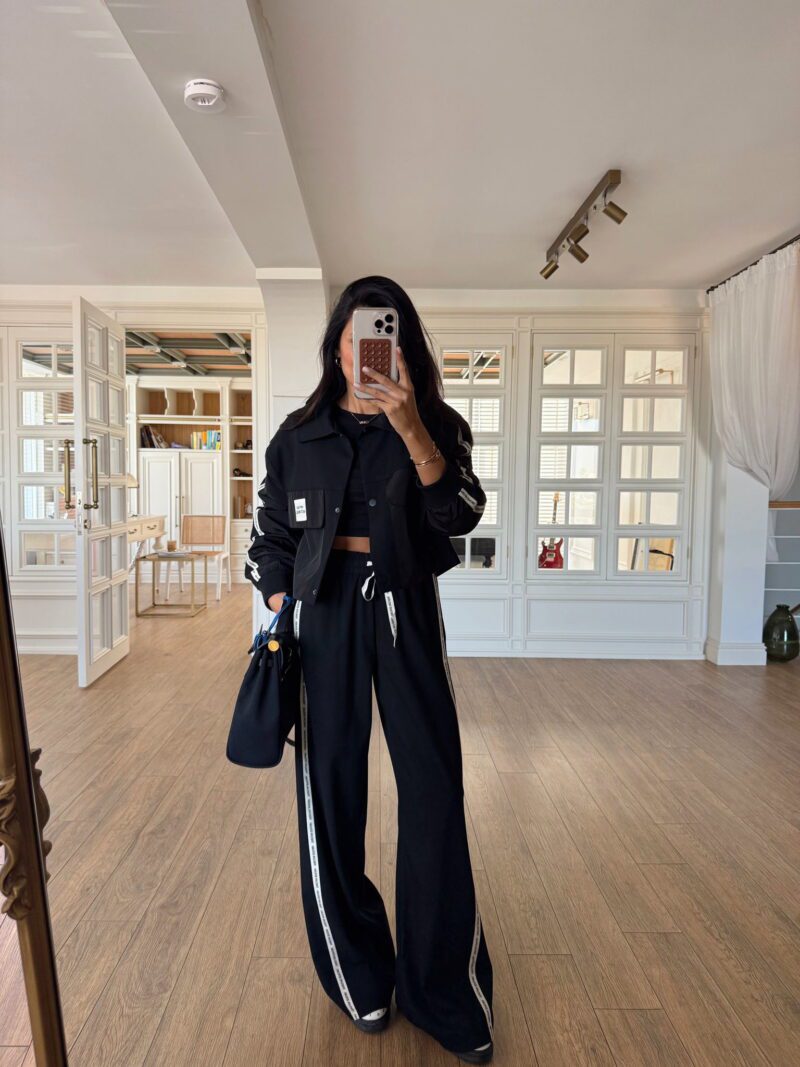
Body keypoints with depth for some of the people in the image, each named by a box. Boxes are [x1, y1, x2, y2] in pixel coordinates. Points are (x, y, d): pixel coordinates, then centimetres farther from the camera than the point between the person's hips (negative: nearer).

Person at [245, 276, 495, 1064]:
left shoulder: (435, 424, 4)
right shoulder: (299, 434, 7)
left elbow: (462, 514, -11)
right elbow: (269, 536, 10)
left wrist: (410, 427, -23)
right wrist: (281, 621, 0)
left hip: (404, 609, 0)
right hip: (322, 609, 1)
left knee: (434, 785, -1)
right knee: (330, 784, 6)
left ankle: (444, 990, 19)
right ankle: (358, 974, 29)